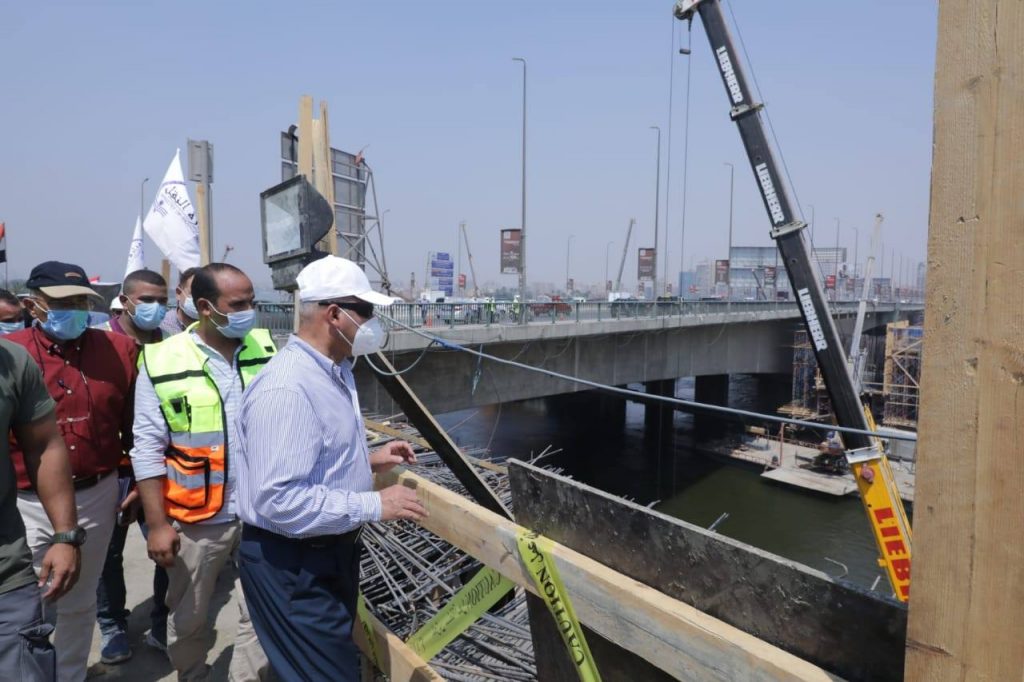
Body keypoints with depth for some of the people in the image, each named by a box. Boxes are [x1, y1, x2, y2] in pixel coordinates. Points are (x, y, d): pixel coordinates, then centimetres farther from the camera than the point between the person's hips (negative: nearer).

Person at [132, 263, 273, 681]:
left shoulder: (265, 349, -2)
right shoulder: (163, 362, -10)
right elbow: (148, 449, -8)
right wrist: (157, 524, -8)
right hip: (196, 520, -1)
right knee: (188, 617, 19)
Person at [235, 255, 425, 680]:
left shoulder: (334, 371, 7)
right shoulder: (287, 389, -28)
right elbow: (279, 500, -32)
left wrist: (368, 461, 5)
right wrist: (375, 505, -27)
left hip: (330, 549, 10)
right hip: (292, 562, -10)